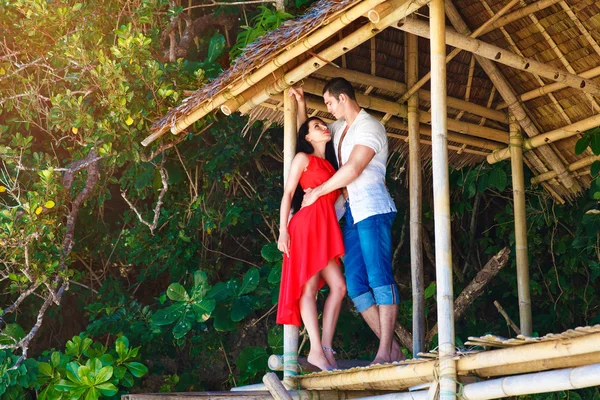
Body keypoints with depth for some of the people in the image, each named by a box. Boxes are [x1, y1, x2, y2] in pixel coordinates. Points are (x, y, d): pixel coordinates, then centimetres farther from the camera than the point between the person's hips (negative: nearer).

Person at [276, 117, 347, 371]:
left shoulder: (329, 164, 25)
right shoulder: (303, 158, 7)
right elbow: (287, 194, 0)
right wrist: (283, 230, -9)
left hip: (325, 229, 7)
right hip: (308, 224, -7)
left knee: (338, 287, -2)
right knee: (309, 286, -11)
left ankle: (326, 349, -2)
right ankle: (317, 350, -14)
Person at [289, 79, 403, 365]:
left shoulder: (369, 126, -4)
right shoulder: (340, 128, 23)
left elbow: (352, 170, -14)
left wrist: (316, 193, -7)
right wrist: (301, 103, 24)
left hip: (372, 208, -8)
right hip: (352, 213, 9)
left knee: (379, 278, -14)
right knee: (356, 285, -1)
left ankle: (385, 352, -18)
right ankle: (393, 349, -1)